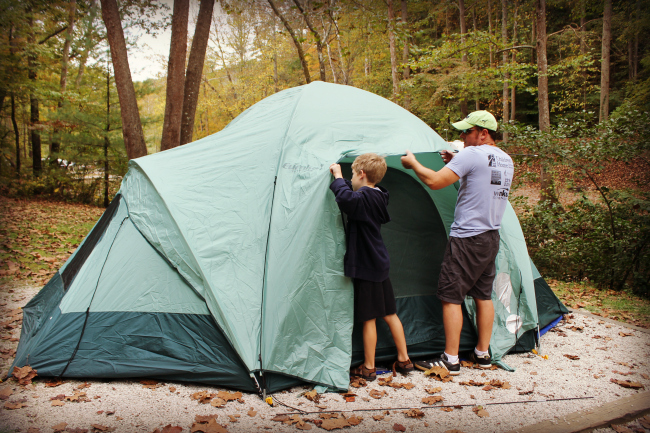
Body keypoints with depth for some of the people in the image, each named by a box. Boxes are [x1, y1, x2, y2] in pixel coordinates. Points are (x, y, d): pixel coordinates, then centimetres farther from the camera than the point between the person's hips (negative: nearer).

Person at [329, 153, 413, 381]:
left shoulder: (364, 198, -19)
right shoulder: (378, 197, 9)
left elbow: (346, 199, -41)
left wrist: (338, 177, -25)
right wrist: (341, 179, 21)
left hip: (366, 267, -9)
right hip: (380, 264, 9)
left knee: (369, 319, 2)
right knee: (390, 313, 16)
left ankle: (368, 368, 14)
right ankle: (404, 360, 25)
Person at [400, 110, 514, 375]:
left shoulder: (471, 155, -15)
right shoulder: (506, 161, 12)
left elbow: (434, 182, -20)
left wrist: (413, 163, -3)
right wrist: (455, 164, 20)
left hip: (467, 239, -9)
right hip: (492, 238, 9)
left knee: (450, 297, -2)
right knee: (483, 295, 15)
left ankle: (450, 360, 3)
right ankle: (482, 354, 25)